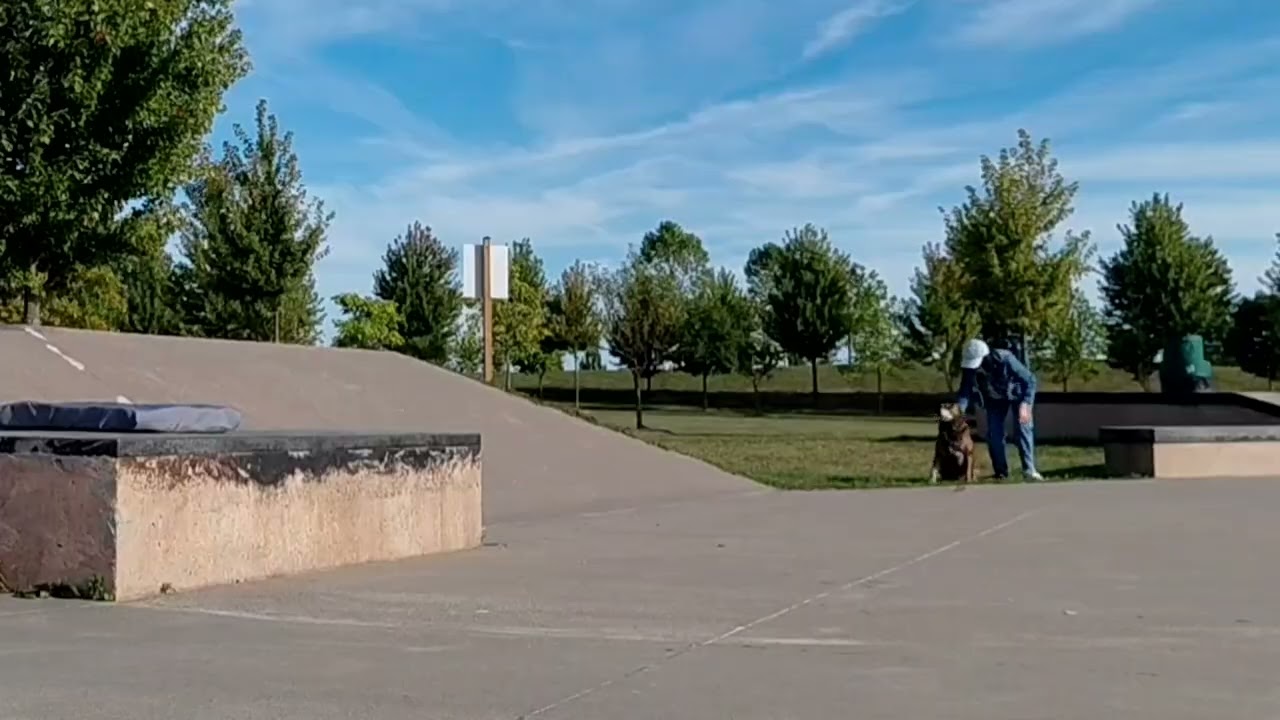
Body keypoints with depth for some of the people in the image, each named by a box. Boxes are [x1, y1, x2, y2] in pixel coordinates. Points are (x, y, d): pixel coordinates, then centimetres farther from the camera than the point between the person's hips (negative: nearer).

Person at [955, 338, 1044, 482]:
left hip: (1017, 393, -4)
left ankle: (1029, 469, -19)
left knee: (1023, 427, -18)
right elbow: (965, 392, -21)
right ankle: (1001, 471, 9)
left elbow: (1030, 379, -32)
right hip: (995, 399, 4)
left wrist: (1025, 404, -41)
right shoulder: (969, 368, -28)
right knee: (993, 433, -3)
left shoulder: (1005, 359, -40)